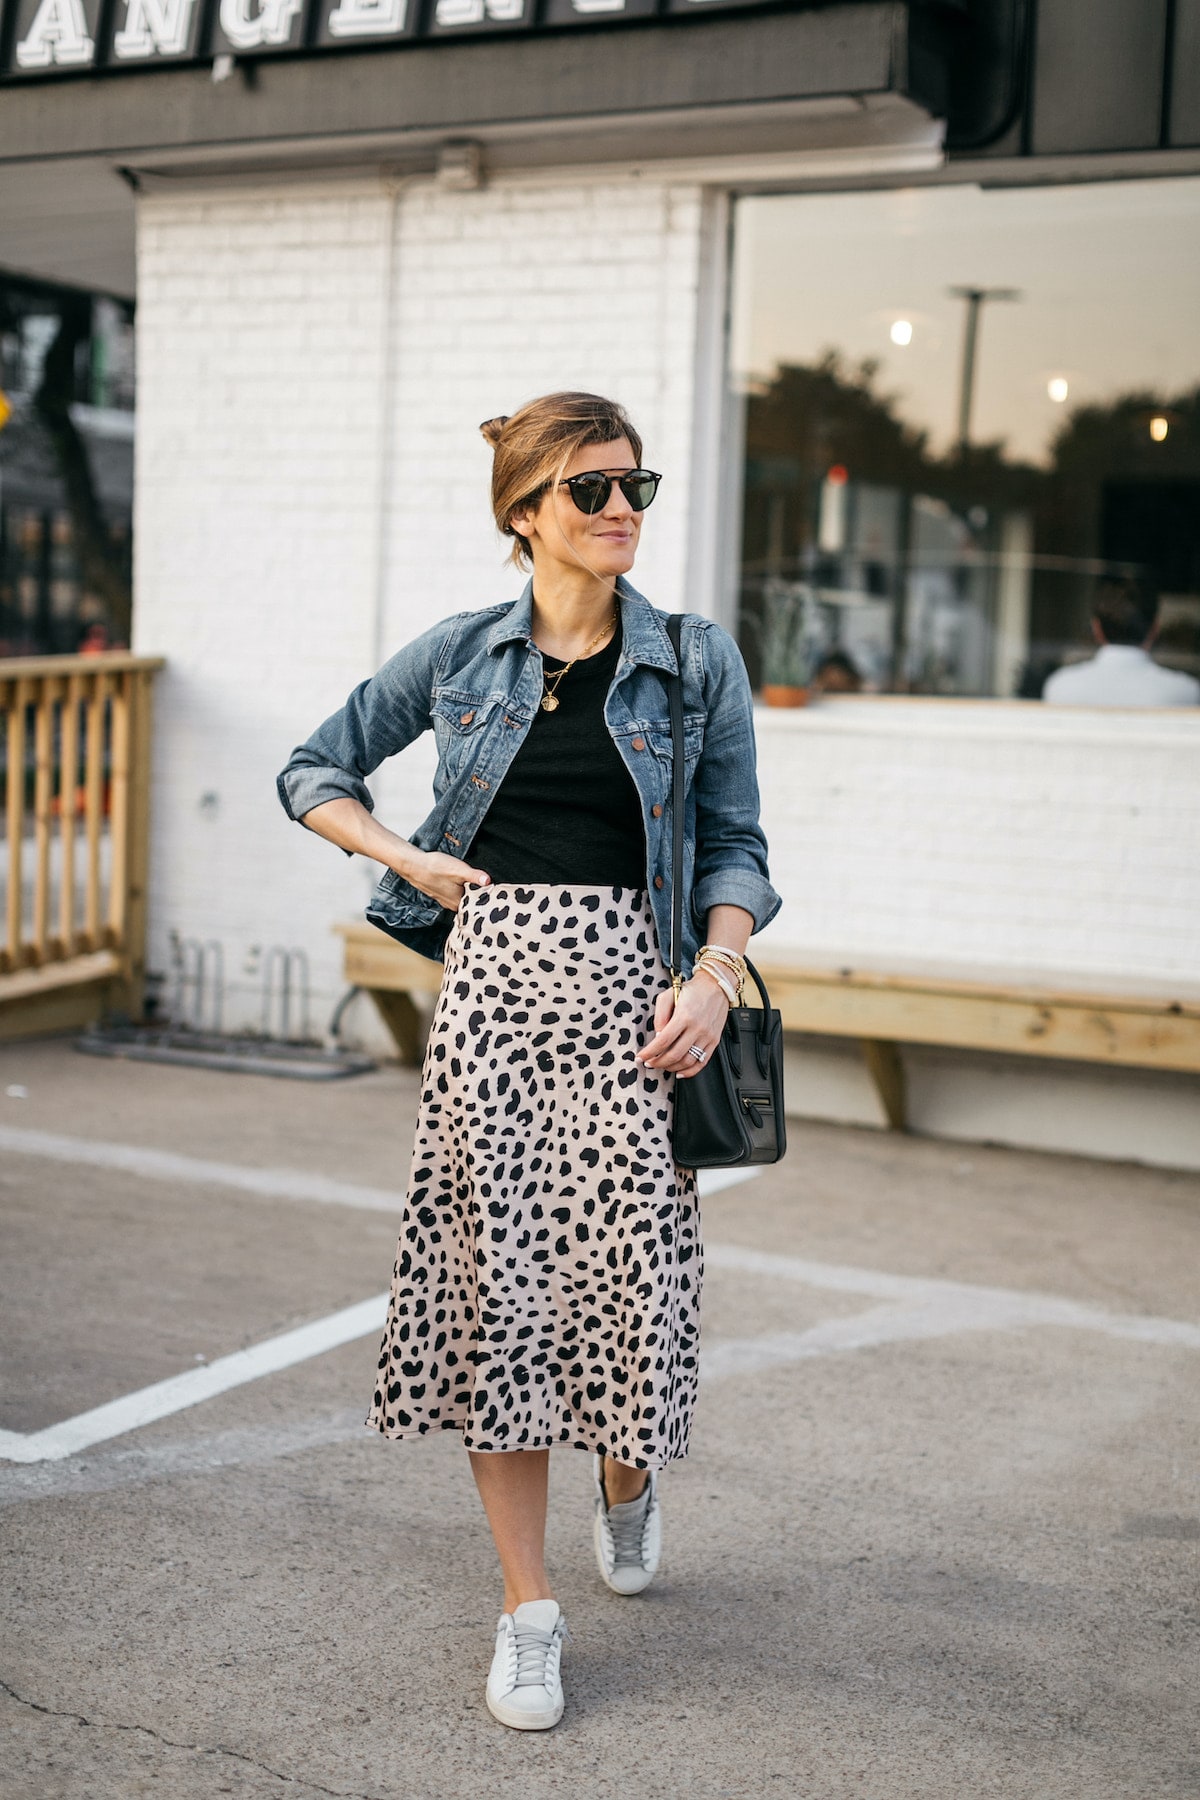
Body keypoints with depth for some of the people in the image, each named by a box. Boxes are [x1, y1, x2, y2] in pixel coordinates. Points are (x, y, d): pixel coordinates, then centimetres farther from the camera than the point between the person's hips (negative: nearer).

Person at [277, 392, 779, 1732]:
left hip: (630, 983, 0)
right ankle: (528, 1610, 12)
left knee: (629, 1269, -3)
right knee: (495, 1273, 0)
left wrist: (713, 981, -9)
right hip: (491, 977, 1)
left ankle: (627, 1482, 34)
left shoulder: (696, 664, 5)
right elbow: (314, 772, 17)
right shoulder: (458, 656, 6)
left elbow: (734, 846, 6)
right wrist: (407, 858, 1)